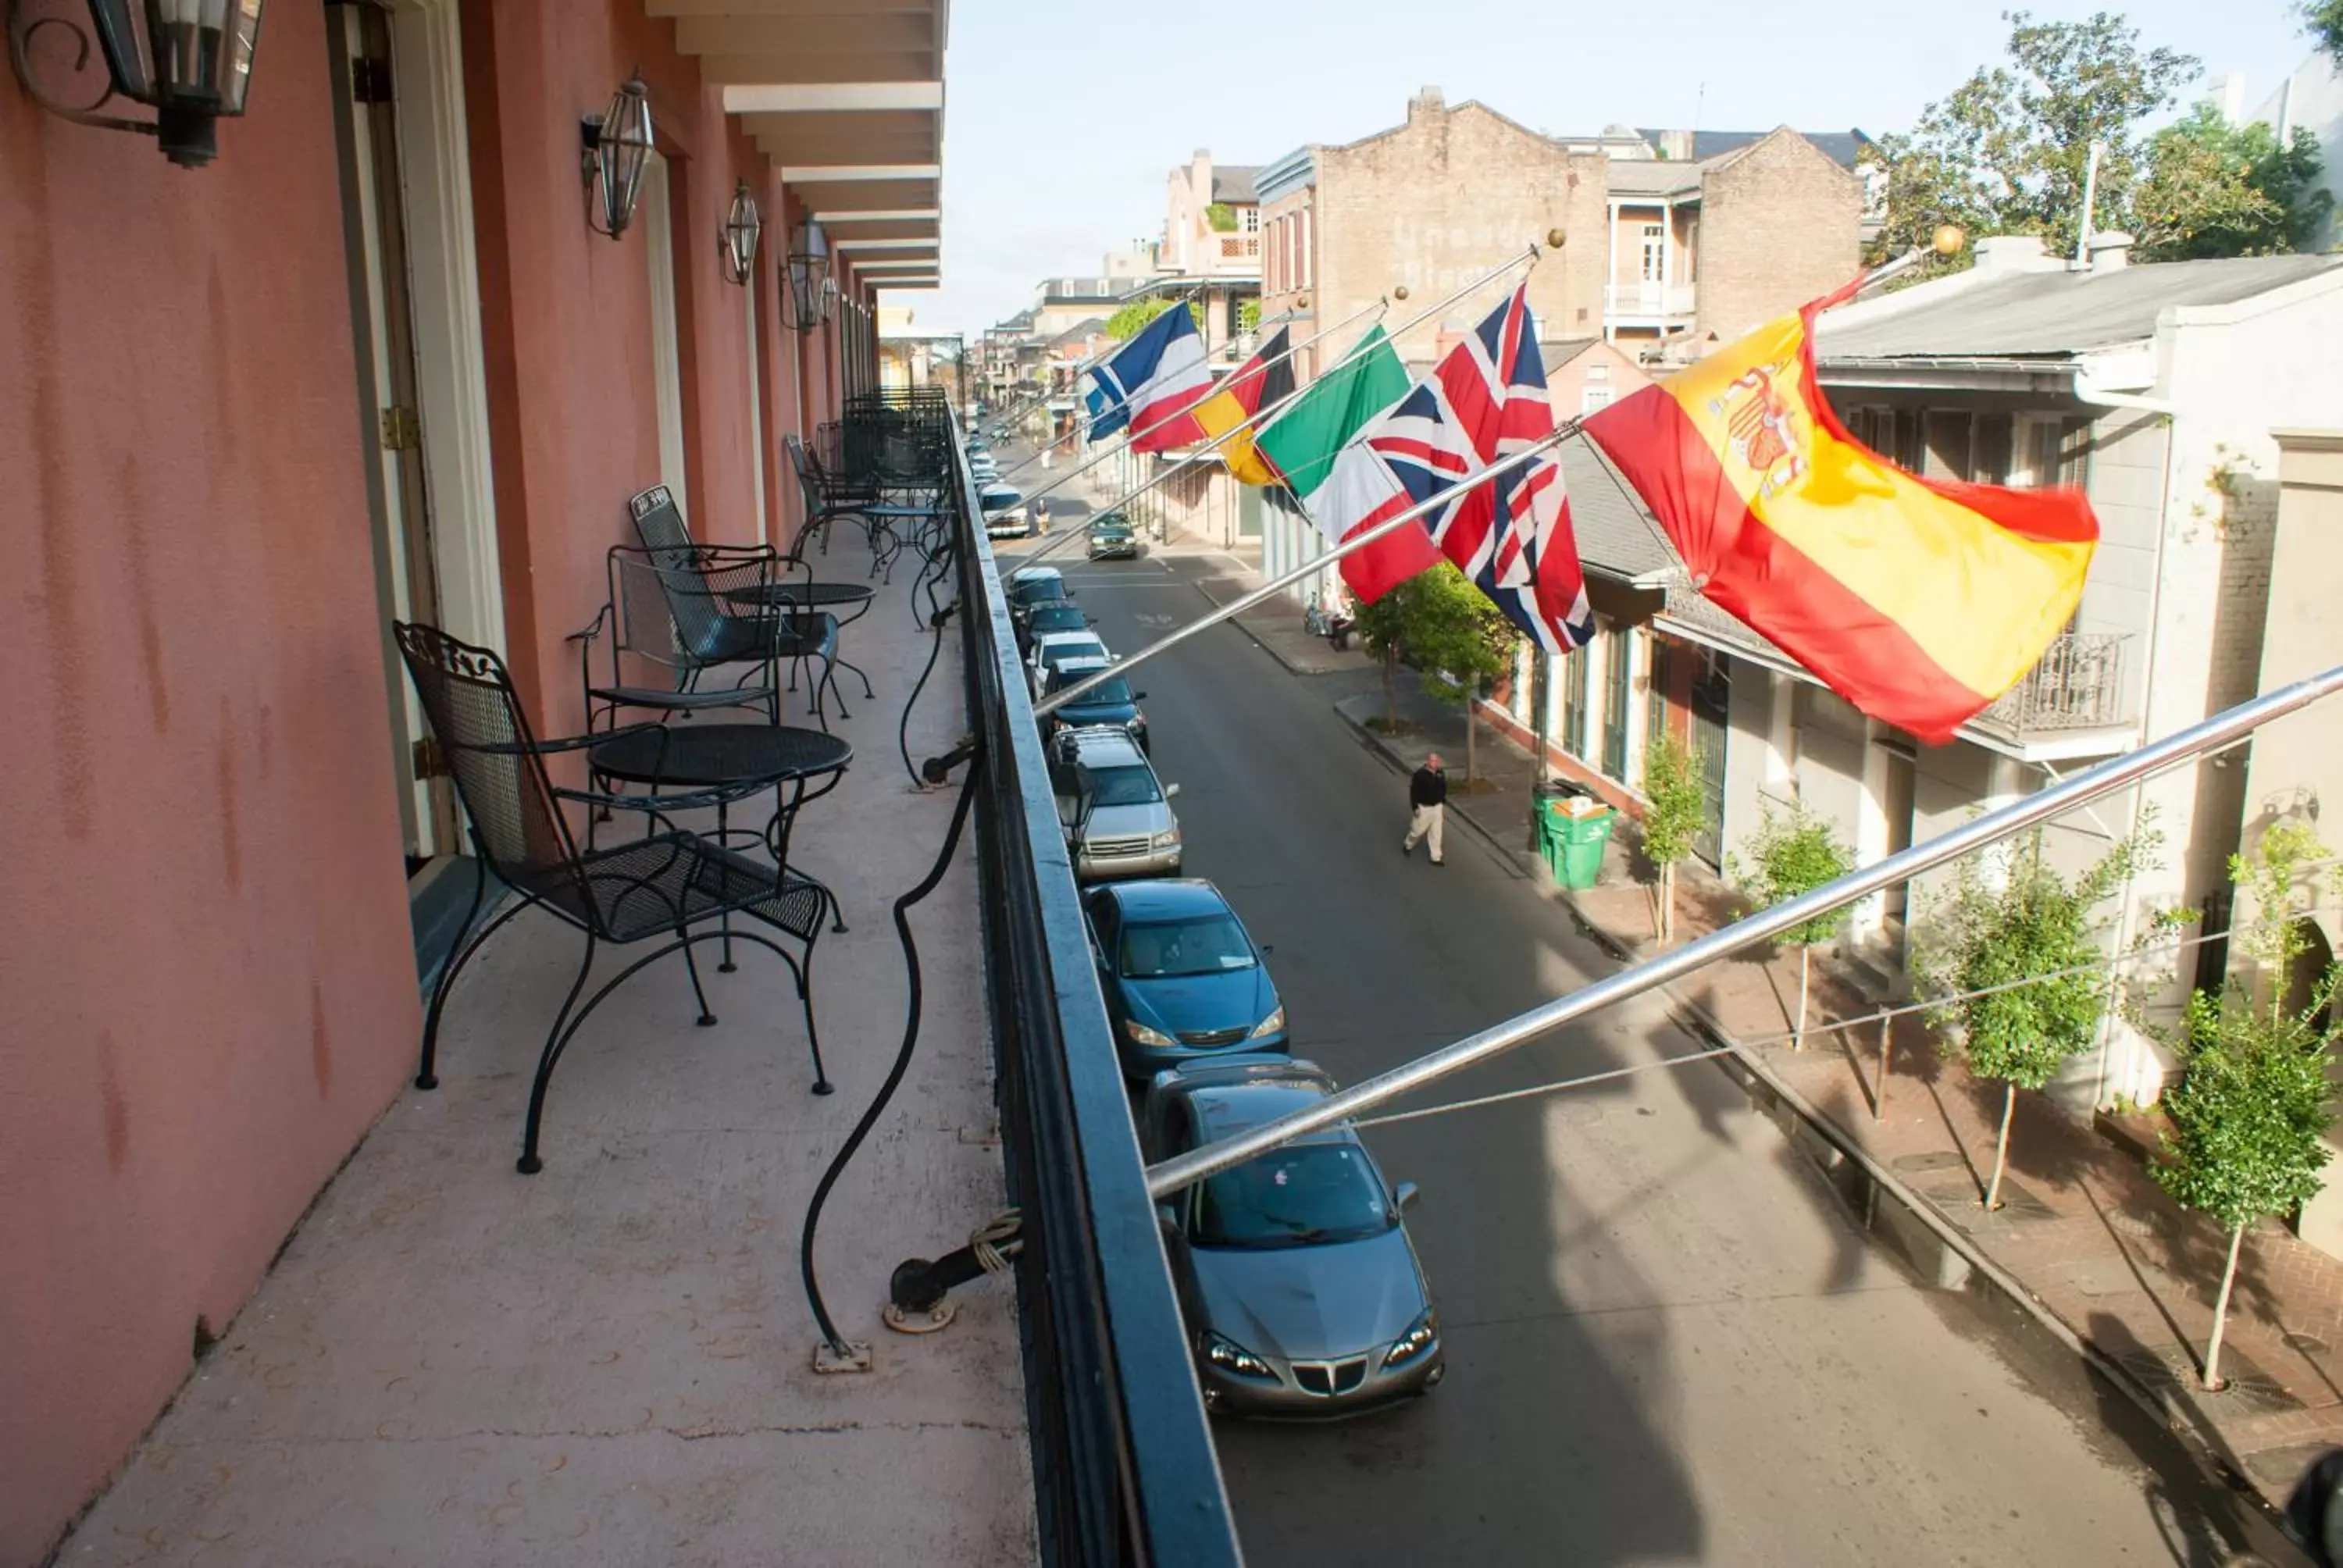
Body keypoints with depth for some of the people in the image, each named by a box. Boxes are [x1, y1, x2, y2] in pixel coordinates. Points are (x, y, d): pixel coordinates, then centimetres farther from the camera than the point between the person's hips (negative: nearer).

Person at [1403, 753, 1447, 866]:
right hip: (1423, 808, -5)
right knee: (1418, 830, 10)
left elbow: (1444, 790, 13)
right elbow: (1413, 791, -17)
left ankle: (1436, 857, 18)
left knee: (1436, 833, 9)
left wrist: (1443, 804, 15)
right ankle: (1408, 845, 40)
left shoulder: (1440, 774, -1)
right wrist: (1415, 807, -17)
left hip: (1437, 807, 5)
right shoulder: (1420, 774, -20)